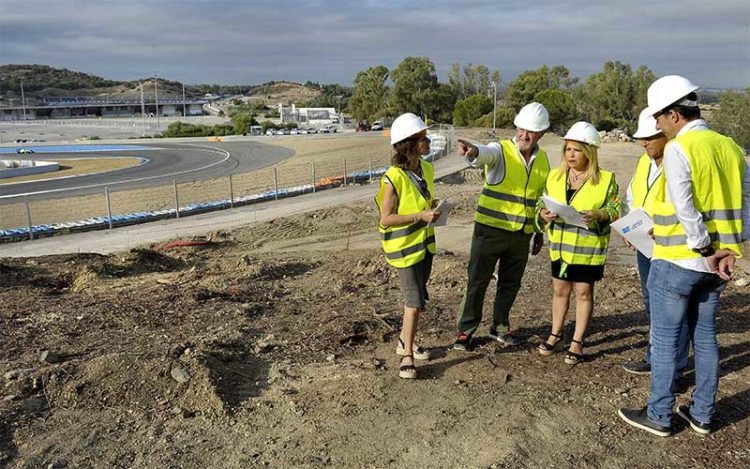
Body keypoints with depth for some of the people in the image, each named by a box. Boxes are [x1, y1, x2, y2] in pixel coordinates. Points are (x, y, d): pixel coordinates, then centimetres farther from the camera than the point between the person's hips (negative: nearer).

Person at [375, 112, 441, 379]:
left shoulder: (427, 169, 0)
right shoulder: (393, 178, -23)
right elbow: (386, 219, -20)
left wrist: (433, 208, -3)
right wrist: (420, 216, -26)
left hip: (424, 242, 8)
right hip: (405, 247, -7)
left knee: (415, 299, 19)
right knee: (415, 302, -6)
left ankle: (405, 342, 37)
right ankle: (407, 356, 8)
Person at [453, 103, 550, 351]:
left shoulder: (542, 159, 8)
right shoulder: (501, 150, -9)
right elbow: (486, 154, -34)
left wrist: (540, 232, 17)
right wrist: (473, 151, -58)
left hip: (522, 235, 5)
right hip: (490, 229, -5)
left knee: (510, 283, 15)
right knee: (477, 281, 3)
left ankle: (500, 326, 32)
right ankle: (466, 329, 16)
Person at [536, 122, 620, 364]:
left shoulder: (605, 179, -7)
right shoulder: (555, 176, 4)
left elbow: (616, 210, -5)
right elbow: (541, 203, 9)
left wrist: (599, 215, -25)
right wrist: (543, 214, -13)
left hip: (588, 247, -4)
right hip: (560, 245, 4)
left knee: (583, 292, 6)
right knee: (560, 290, 13)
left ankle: (577, 342, 18)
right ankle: (556, 336, 29)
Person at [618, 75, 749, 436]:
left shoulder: (678, 149, -15)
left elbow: (685, 208, -21)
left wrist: (705, 250, -12)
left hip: (676, 262, -7)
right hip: (716, 265, 7)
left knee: (664, 339, 5)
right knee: (705, 336, 17)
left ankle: (659, 416, 16)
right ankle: (702, 414, 28)